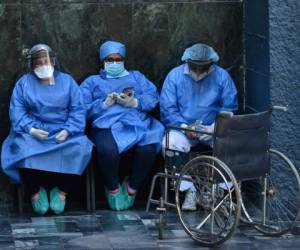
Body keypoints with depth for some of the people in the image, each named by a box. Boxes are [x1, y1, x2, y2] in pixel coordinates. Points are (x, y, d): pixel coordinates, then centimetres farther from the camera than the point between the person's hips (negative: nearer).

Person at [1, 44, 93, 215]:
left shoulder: (67, 81, 13)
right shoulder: (24, 82, 11)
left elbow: (78, 110, 4)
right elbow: (16, 110, 0)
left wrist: (68, 130, -14)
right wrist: (31, 129, -18)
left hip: (62, 132, 0)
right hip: (33, 132, 0)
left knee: (78, 147, -32)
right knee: (23, 148, -34)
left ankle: (62, 191, -16)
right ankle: (35, 192, -15)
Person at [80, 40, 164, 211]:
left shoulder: (136, 77, 31)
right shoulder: (92, 82, 26)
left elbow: (153, 98, 13)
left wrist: (135, 102, -5)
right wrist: (104, 104, -6)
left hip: (137, 124, 2)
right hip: (107, 126, -1)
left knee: (148, 148, -33)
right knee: (107, 149, -38)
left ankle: (132, 187, -10)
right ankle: (113, 189, -12)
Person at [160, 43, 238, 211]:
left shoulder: (222, 76, -1)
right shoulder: (175, 76, -2)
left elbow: (229, 108, -2)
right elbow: (167, 109, -5)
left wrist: (214, 128, -18)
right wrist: (184, 126, -21)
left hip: (213, 129, 0)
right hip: (183, 127, 0)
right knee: (171, 143, -33)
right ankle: (189, 191, -21)